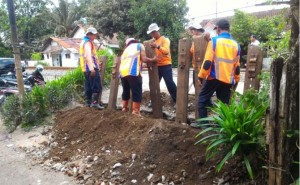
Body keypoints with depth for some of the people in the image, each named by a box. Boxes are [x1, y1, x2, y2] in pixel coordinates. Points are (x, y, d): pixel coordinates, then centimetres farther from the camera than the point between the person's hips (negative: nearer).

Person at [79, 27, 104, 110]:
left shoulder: (84, 42, 23)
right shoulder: (88, 42, -10)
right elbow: (88, 55, -27)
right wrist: (91, 67, -38)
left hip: (86, 68, 10)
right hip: (91, 68, -10)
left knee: (88, 86, 13)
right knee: (97, 86, -10)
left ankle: (88, 102, 16)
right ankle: (95, 102, -15)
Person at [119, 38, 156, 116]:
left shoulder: (126, 49, 33)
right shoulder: (139, 45, 17)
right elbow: (143, 58, 4)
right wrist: (152, 59, 21)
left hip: (122, 72, 6)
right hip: (133, 72, -6)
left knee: (125, 92, 18)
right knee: (137, 93, -3)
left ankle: (124, 109, 21)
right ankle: (136, 113, -7)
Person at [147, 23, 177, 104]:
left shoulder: (164, 39, -5)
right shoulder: (153, 41, 13)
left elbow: (166, 51, -22)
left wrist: (157, 46, -35)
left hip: (165, 65, -6)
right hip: (156, 66, 6)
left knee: (170, 83, -9)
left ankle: (177, 101, 0)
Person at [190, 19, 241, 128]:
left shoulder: (214, 41, -5)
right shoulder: (236, 44, 9)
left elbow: (207, 61, -11)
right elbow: (237, 66, 12)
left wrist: (201, 76, -3)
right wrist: (236, 80, 23)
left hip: (214, 77, -4)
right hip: (228, 79, 4)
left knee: (203, 98, 10)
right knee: (224, 103, 11)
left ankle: (203, 122, 10)